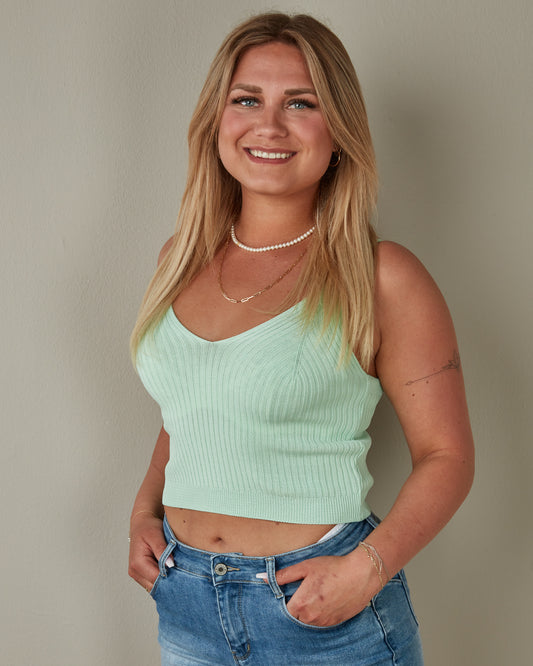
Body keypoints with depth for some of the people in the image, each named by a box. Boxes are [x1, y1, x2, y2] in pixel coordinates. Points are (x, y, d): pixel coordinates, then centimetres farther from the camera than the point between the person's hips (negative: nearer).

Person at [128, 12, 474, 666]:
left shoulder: (382, 279, -12)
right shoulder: (185, 260, 3)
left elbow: (446, 454, -8)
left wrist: (368, 567, -20)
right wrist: (145, 509, 3)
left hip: (323, 611, -4)